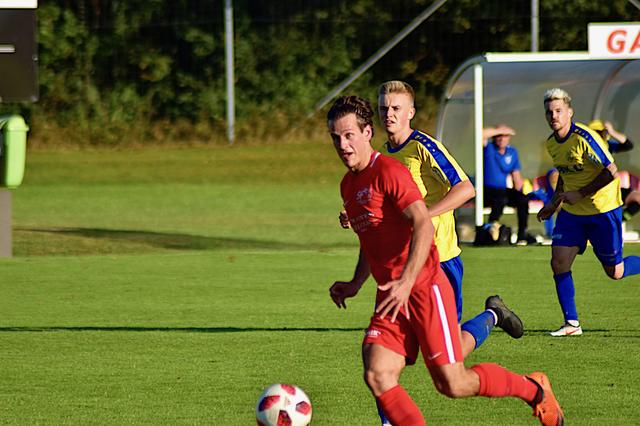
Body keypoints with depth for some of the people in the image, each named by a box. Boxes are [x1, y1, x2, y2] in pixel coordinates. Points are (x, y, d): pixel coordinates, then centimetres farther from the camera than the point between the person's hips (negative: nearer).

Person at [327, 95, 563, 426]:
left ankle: (533, 389, 19)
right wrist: (355, 284, 20)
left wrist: (407, 281, -30)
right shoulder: (348, 185, 17)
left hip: (424, 288, -8)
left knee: (452, 384, -5)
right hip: (391, 298, 8)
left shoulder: (388, 171, -11)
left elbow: (423, 225, -22)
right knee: (377, 377, -13)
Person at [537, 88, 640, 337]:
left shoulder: (584, 138, -22)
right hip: (572, 212, 7)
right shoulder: (552, 144, 3)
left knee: (615, 272, 1)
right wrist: (554, 203, 13)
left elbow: (610, 171, -21)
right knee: (559, 262, -7)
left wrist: (581, 194, -20)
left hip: (603, 209, -7)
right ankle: (571, 323, 2)